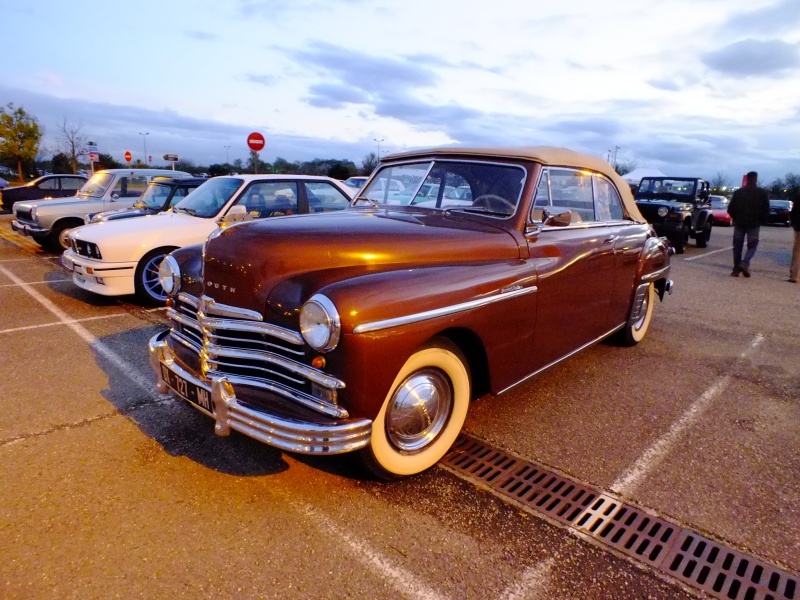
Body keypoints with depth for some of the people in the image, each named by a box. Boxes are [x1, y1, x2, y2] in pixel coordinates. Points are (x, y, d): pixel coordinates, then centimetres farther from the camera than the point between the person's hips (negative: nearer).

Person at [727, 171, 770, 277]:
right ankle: (745, 263, -17)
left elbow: (730, 209, 2)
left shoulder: (738, 192, 2)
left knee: (737, 247, 9)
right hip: (754, 224, -2)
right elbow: (766, 210, -4)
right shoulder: (762, 193, -3)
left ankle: (736, 269, 8)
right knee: (752, 246, 7)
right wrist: (761, 221, 12)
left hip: (739, 223, 2)